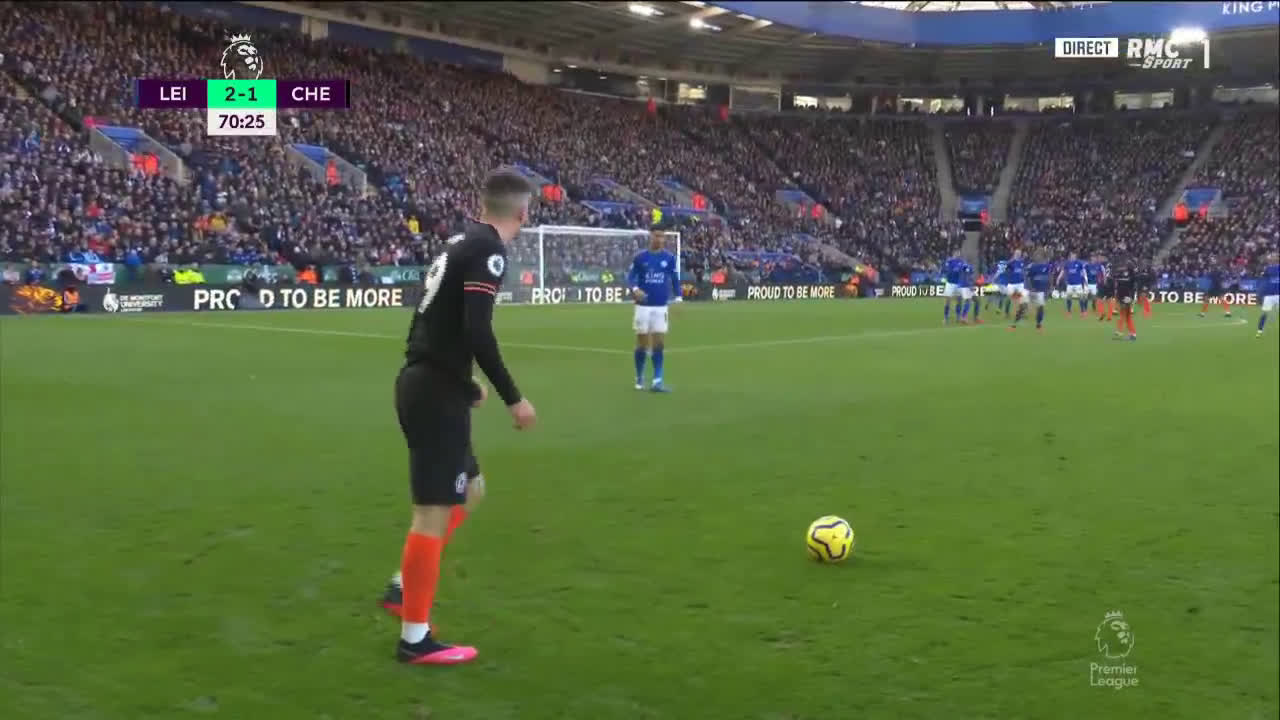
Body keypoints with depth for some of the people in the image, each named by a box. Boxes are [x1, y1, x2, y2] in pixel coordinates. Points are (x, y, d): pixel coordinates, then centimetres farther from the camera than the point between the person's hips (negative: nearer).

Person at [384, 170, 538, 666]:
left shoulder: (462, 242, 14)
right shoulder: (488, 250, -13)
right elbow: (477, 332, -21)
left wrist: (467, 386, 32)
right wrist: (513, 398, -13)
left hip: (425, 384, 9)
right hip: (437, 392, -9)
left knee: (469, 489, 22)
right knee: (433, 511, -2)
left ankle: (405, 588, 27)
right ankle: (415, 639, 6)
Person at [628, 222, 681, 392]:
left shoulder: (669, 258, 1)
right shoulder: (640, 257, -3)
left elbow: (675, 279, 8)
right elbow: (630, 277, -3)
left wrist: (677, 298, 0)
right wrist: (635, 289, -23)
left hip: (661, 307, 1)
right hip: (643, 306, -1)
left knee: (659, 344, -3)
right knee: (642, 344, 5)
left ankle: (657, 381, 0)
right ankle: (639, 378, 23)